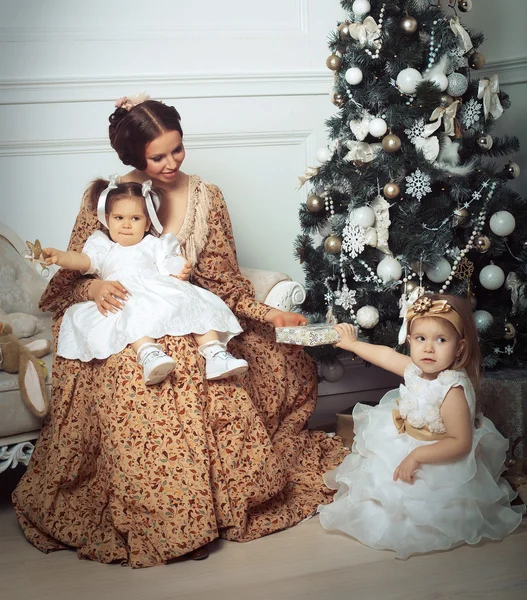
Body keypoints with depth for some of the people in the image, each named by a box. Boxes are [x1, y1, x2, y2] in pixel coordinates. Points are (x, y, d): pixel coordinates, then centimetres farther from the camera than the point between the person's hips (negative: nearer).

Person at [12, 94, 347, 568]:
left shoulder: (206, 197, 5)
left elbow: (223, 280, 6)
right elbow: (71, 279, 3)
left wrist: (267, 314, -9)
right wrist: (94, 288, -21)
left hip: (192, 323, 3)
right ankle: (160, 522, -12)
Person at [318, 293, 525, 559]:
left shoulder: (452, 391, -34)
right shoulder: (417, 369, -11)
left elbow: (461, 443, -33)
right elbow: (386, 355, 10)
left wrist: (417, 456, -37)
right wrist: (353, 343, 21)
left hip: (438, 462, -8)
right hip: (402, 451, 8)